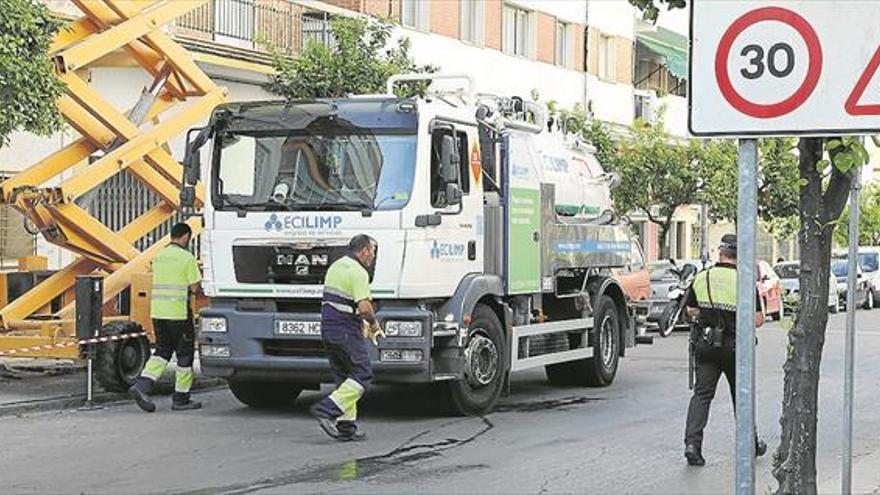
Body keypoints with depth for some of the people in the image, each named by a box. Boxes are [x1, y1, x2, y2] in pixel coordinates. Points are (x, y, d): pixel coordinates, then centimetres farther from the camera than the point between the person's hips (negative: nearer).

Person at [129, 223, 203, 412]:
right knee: (185, 354, 6)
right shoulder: (186, 257, -9)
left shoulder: (158, 256, 12)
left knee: (162, 351, 14)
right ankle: (181, 398, 10)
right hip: (178, 312, -6)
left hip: (157, 311, 6)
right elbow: (194, 288, -10)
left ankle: (141, 385, -4)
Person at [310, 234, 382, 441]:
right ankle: (327, 409, -15)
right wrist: (374, 324, -4)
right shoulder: (358, 272, -15)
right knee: (362, 375, -4)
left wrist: (361, 323, 21)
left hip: (328, 329, 9)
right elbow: (365, 307, -23)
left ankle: (346, 426, 11)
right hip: (346, 331, -9)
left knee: (344, 377, 13)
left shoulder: (336, 266, 16)